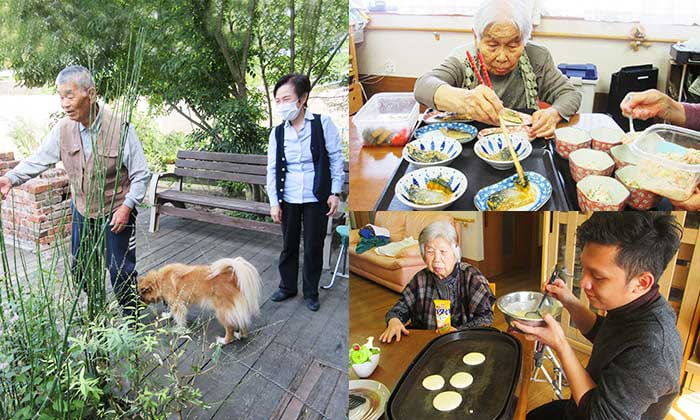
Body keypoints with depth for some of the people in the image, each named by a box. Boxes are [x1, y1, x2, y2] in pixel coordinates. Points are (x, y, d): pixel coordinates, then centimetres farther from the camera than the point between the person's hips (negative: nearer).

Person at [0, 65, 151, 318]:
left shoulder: (120, 127, -20)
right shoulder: (63, 129, -7)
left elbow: (141, 175, -15)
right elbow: (39, 160, 3)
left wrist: (127, 206, -23)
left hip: (117, 210, -5)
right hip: (82, 209, 5)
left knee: (121, 271, 2)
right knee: (80, 268, 18)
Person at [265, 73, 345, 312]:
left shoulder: (323, 124, -9)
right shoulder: (277, 133, 0)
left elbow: (336, 159, -4)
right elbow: (272, 169, 3)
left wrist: (335, 192, -6)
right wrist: (274, 202, -1)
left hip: (316, 199, -2)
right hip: (288, 200, 3)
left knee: (314, 248, 9)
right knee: (288, 246, 15)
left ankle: (311, 292, 27)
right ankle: (287, 287, 33)